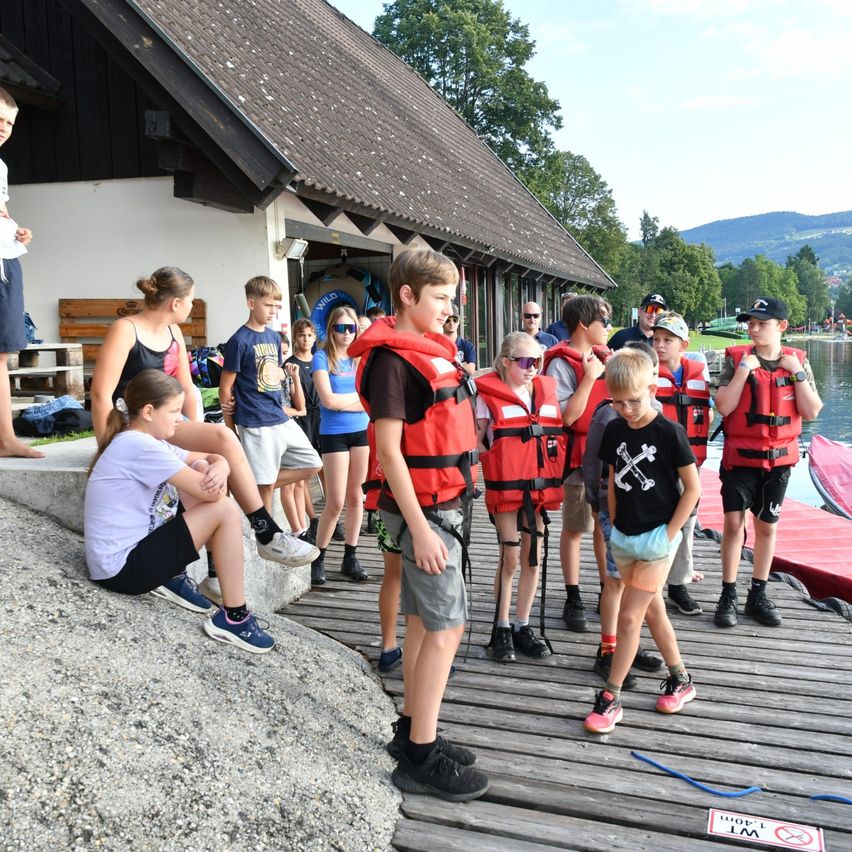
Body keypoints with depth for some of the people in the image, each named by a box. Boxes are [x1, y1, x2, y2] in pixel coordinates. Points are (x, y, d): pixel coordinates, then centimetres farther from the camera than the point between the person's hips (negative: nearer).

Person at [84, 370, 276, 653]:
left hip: (134, 547, 10)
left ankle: (174, 577, 13)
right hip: (122, 568, -10)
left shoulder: (147, 442, 9)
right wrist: (217, 483, 0)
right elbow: (210, 492, -24)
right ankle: (233, 618, -5)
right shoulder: (139, 446, -22)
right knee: (224, 510, -14)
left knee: (202, 470, 9)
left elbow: (212, 459, 10)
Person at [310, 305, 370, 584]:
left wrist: (342, 400, -7)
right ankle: (318, 559, 12)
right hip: (333, 434, -4)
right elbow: (328, 400, -13)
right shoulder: (322, 357, -3)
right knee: (336, 503, -3)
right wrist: (358, 397, -3)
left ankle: (350, 558, 19)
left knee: (356, 498, 8)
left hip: (361, 432, 4)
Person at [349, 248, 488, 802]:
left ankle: (412, 731, 28)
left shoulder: (435, 350, 12)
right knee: (446, 627, -5)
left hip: (444, 504, 9)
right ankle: (421, 758, 6)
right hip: (422, 510, -8)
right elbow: (389, 449, -18)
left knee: (423, 622, 15)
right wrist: (420, 529, -20)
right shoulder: (391, 359, -15)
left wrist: (442, 516, 16)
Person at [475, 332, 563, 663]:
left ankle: (522, 626, 22)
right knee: (511, 557, 0)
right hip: (506, 485, -4)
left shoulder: (547, 390, 10)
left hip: (540, 486, 5)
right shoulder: (489, 394, -4)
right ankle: (502, 629, 16)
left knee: (533, 556, 8)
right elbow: (475, 441, -3)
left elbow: (558, 434, 17)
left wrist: (557, 476, 8)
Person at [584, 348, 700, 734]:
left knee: (629, 617, -5)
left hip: (657, 538, -6)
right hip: (624, 538, 6)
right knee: (653, 612, 17)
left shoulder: (669, 433, -13)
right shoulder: (614, 430, 2)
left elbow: (692, 488, -9)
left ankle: (610, 697, 5)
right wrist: (614, 526, 6)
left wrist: (668, 534, -12)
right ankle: (681, 679, 34)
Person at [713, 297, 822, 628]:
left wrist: (797, 373, -12)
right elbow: (723, 407, -13)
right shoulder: (736, 358, -5)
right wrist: (743, 371, -19)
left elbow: (811, 412, -4)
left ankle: (758, 595, 23)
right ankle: (728, 596, 7)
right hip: (740, 457, -2)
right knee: (734, 522, -4)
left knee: (767, 525, 11)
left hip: (778, 458, 2)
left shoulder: (797, 361, 2)